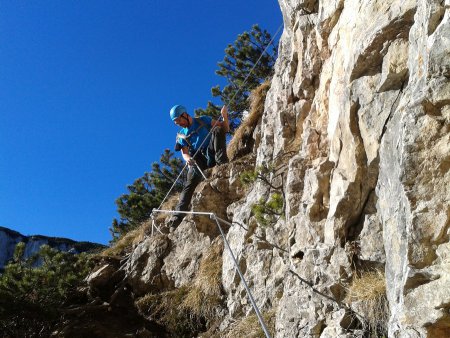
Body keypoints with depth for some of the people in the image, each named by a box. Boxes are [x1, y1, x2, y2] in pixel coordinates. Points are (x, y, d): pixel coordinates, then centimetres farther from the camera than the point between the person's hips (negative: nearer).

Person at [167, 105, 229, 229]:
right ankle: (178, 215, -22)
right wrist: (187, 159, -22)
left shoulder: (203, 120, 11)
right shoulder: (182, 135, 16)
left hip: (211, 153, -1)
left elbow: (225, 129, 8)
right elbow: (184, 153, 2)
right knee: (189, 185, -19)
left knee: (218, 130, -23)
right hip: (198, 159, 1)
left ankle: (221, 159, -37)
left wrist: (225, 117, -11)